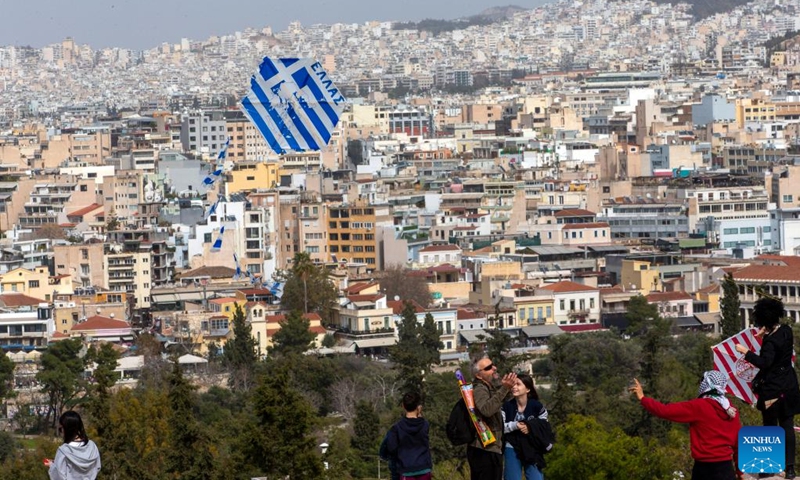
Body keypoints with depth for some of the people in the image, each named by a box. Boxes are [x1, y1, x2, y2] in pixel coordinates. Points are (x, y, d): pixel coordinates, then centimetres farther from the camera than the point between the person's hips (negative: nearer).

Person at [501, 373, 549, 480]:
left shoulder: (537, 406, -6)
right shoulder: (507, 406, -3)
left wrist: (531, 428, -16)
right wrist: (515, 425, -20)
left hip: (532, 450, -1)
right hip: (512, 449, 1)